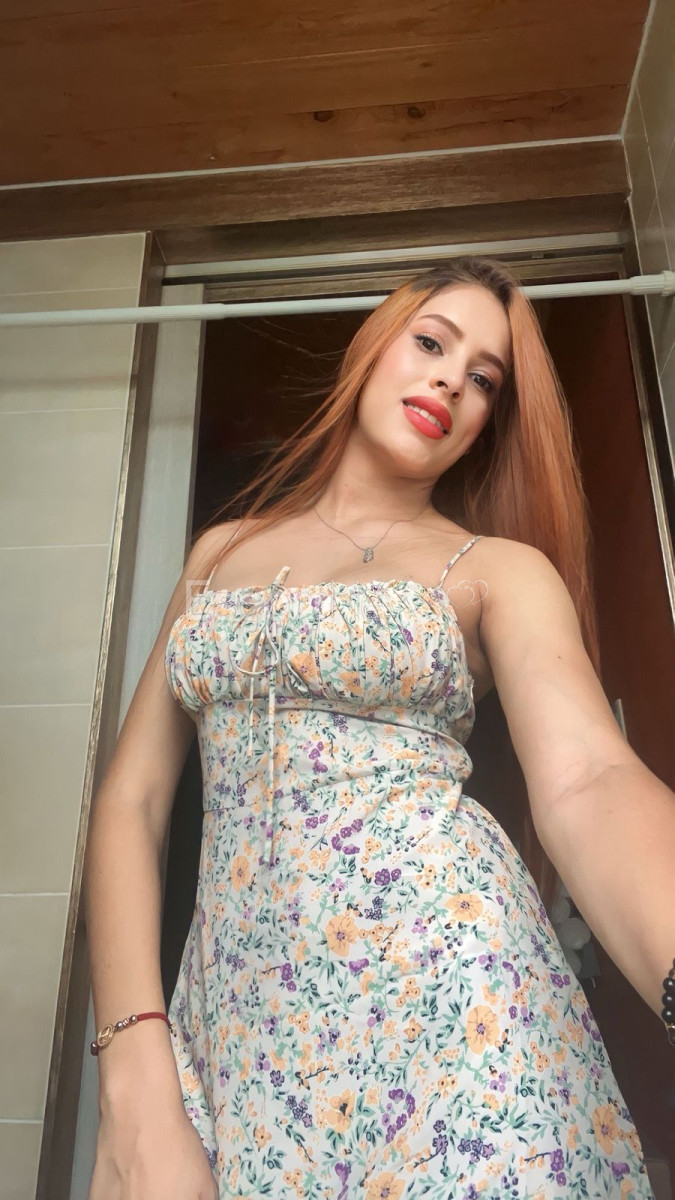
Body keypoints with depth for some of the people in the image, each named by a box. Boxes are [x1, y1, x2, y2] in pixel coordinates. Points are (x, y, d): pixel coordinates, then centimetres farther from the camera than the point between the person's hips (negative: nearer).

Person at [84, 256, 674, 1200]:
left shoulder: (499, 569, 1)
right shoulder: (222, 550, 10)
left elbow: (591, 783, -16)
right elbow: (133, 796, 4)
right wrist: (135, 1085, -9)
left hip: (439, 991, -2)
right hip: (233, 1010, 3)